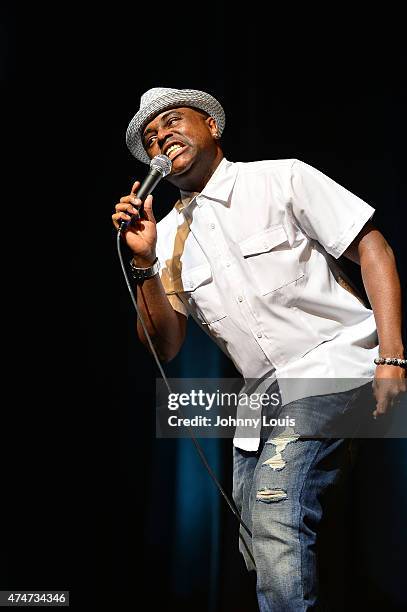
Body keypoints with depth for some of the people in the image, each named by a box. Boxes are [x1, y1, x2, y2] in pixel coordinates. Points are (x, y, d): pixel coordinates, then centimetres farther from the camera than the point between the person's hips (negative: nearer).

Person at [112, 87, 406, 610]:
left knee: (274, 519, -25)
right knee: (264, 550, 3)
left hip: (336, 365, -5)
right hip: (267, 395, 6)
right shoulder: (168, 235, 14)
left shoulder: (280, 178, 2)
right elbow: (165, 346, 9)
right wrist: (144, 262, -5)